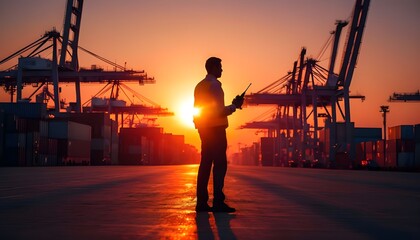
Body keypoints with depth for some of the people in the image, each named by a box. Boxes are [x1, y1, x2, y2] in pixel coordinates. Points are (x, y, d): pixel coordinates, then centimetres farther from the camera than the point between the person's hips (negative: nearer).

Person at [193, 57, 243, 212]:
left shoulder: (200, 85, 16)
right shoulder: (214, 85, -11)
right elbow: (219, 111, -18)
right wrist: (234, 106, -5)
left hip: (204, 129, 9)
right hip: (216, 129, -9)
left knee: (205, 164, 8)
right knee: (220, 164, -7)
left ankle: (201, 202, 6)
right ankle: (218, 202, -11)